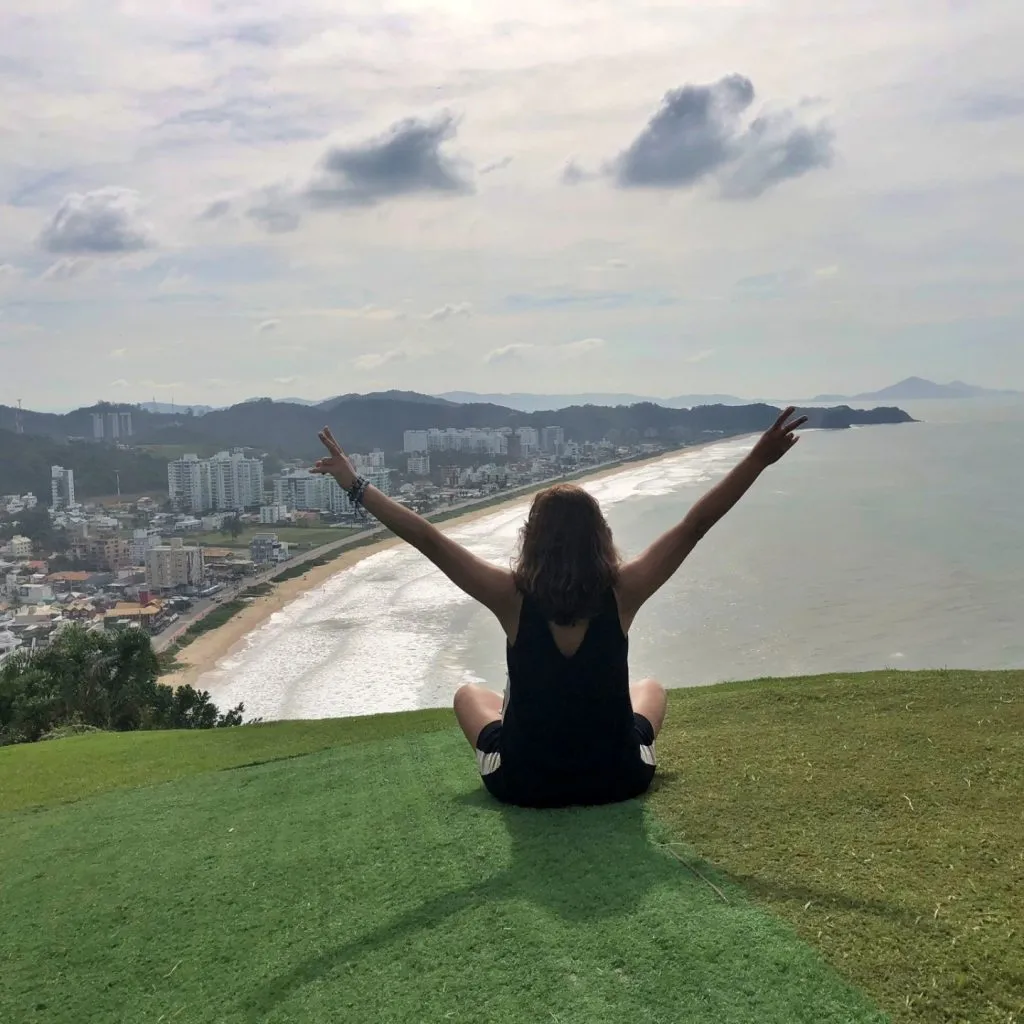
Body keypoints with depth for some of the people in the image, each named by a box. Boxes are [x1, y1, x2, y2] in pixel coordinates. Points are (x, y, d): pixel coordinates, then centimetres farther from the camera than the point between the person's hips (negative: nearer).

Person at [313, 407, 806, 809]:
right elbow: (695, 524, -16)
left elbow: (428, 539, -21)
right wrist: (760, 458, -12)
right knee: (651, 687, 32)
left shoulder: (513, 597, -21)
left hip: (525, 784, 0)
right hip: (618, 778, 1)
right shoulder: (621, 593, -18)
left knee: (469, 694, 29)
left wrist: (356, 486, -14)